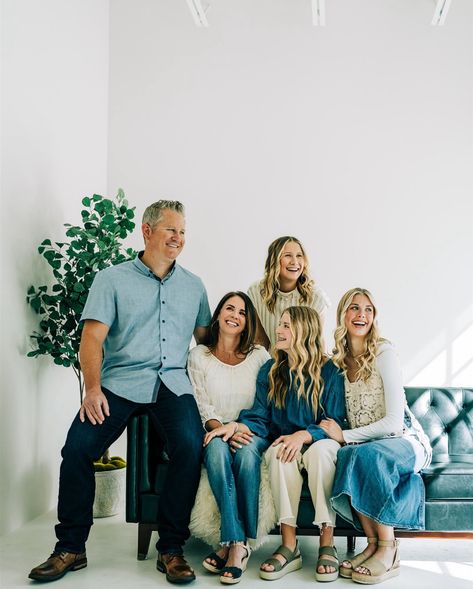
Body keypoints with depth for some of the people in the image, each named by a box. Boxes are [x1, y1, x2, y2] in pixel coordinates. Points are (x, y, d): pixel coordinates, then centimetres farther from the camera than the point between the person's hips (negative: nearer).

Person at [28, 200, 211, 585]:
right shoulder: (112, 280, 7)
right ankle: (71, 548, -2)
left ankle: (171, 549, -10)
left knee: (191, 446, -26)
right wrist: (93, 389, -15)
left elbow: (207, 339, 20)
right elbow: (92, 338, -1)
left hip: (172, 382, 2)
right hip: (120, 380, -1)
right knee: (78, 446, -21)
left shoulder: (193, 286, 17)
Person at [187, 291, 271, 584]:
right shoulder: (199, 356, 10)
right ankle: (238, 543, -37)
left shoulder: (259, 355, 10)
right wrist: (223, 428, -16)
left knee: (247, 452, -35)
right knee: (218, 448, -36)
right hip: (215, 434, 0)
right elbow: (202, 407, 3)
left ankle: (232, 544, -31)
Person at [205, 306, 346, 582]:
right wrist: (237, 426, -19)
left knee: (321, 449, -37)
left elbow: (335, 424, -7)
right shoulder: (270, 371, 9)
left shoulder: (329, 372, -2)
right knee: (279, 451, -33)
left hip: (318, 445, -2)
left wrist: (304, 435, -24)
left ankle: (327, 545, -31)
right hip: (283, 446, 2)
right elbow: (261, 419, 2)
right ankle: (289, 546, -31)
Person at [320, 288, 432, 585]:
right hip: (365, 446, 4)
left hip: (406, 442, -4)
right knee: (341, 457, -31)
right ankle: (373, 543, -18)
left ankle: (388, 550, -24)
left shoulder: (384, 353, -11)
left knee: (365, 453, -37)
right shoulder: (338, 360, 6)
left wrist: (345, 436, -18)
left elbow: (393, 421, -16)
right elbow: (337, 416, 11)